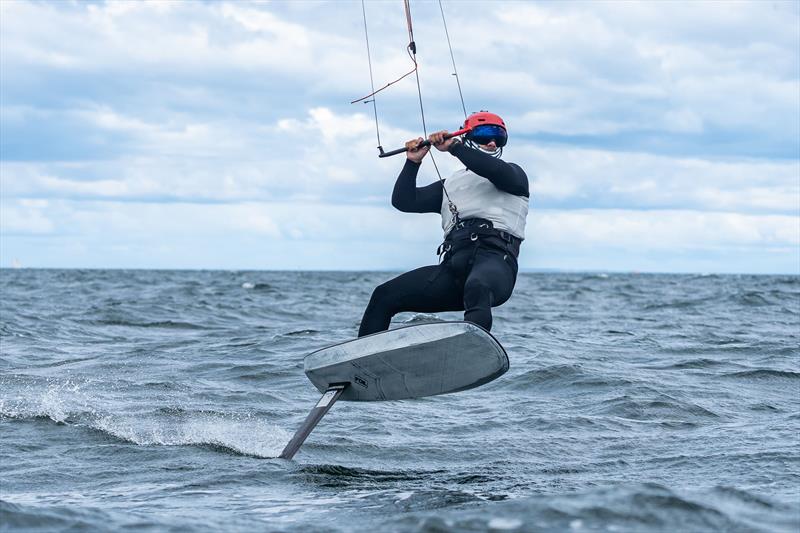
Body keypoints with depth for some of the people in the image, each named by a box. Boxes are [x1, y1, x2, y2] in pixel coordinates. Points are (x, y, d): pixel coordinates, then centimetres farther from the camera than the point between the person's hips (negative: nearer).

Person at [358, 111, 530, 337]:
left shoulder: (514, 174, 22)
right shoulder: (450, 185, 34)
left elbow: (500, 173, -4)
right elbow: (404, 201, 24)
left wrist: (454, 147, -3)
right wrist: (413, 162, 13)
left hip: (495, 260, -5)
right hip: (453, 265, 5)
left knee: (477, 287, -42)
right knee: (384, 296, -7)